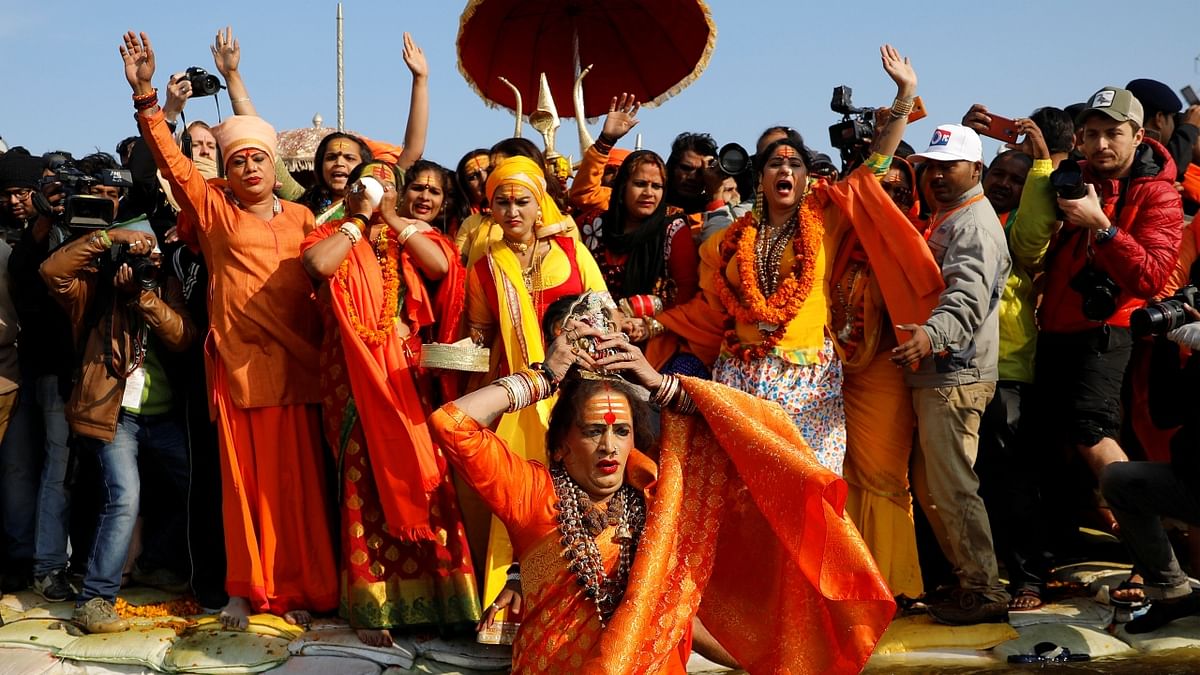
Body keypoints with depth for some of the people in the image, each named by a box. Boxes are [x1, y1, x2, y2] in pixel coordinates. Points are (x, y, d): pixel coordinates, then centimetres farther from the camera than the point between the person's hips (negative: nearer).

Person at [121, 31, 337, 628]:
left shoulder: (302, 217, 13)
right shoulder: (214, 210, 8)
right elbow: (171, 160, -1)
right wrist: (145, 94, -9)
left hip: (295, 367, 1)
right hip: (237, 365, -1)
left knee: (297, 480, 2)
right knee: (244, 479, 3)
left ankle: (300, 589, 11)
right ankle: (246, 589, 13)